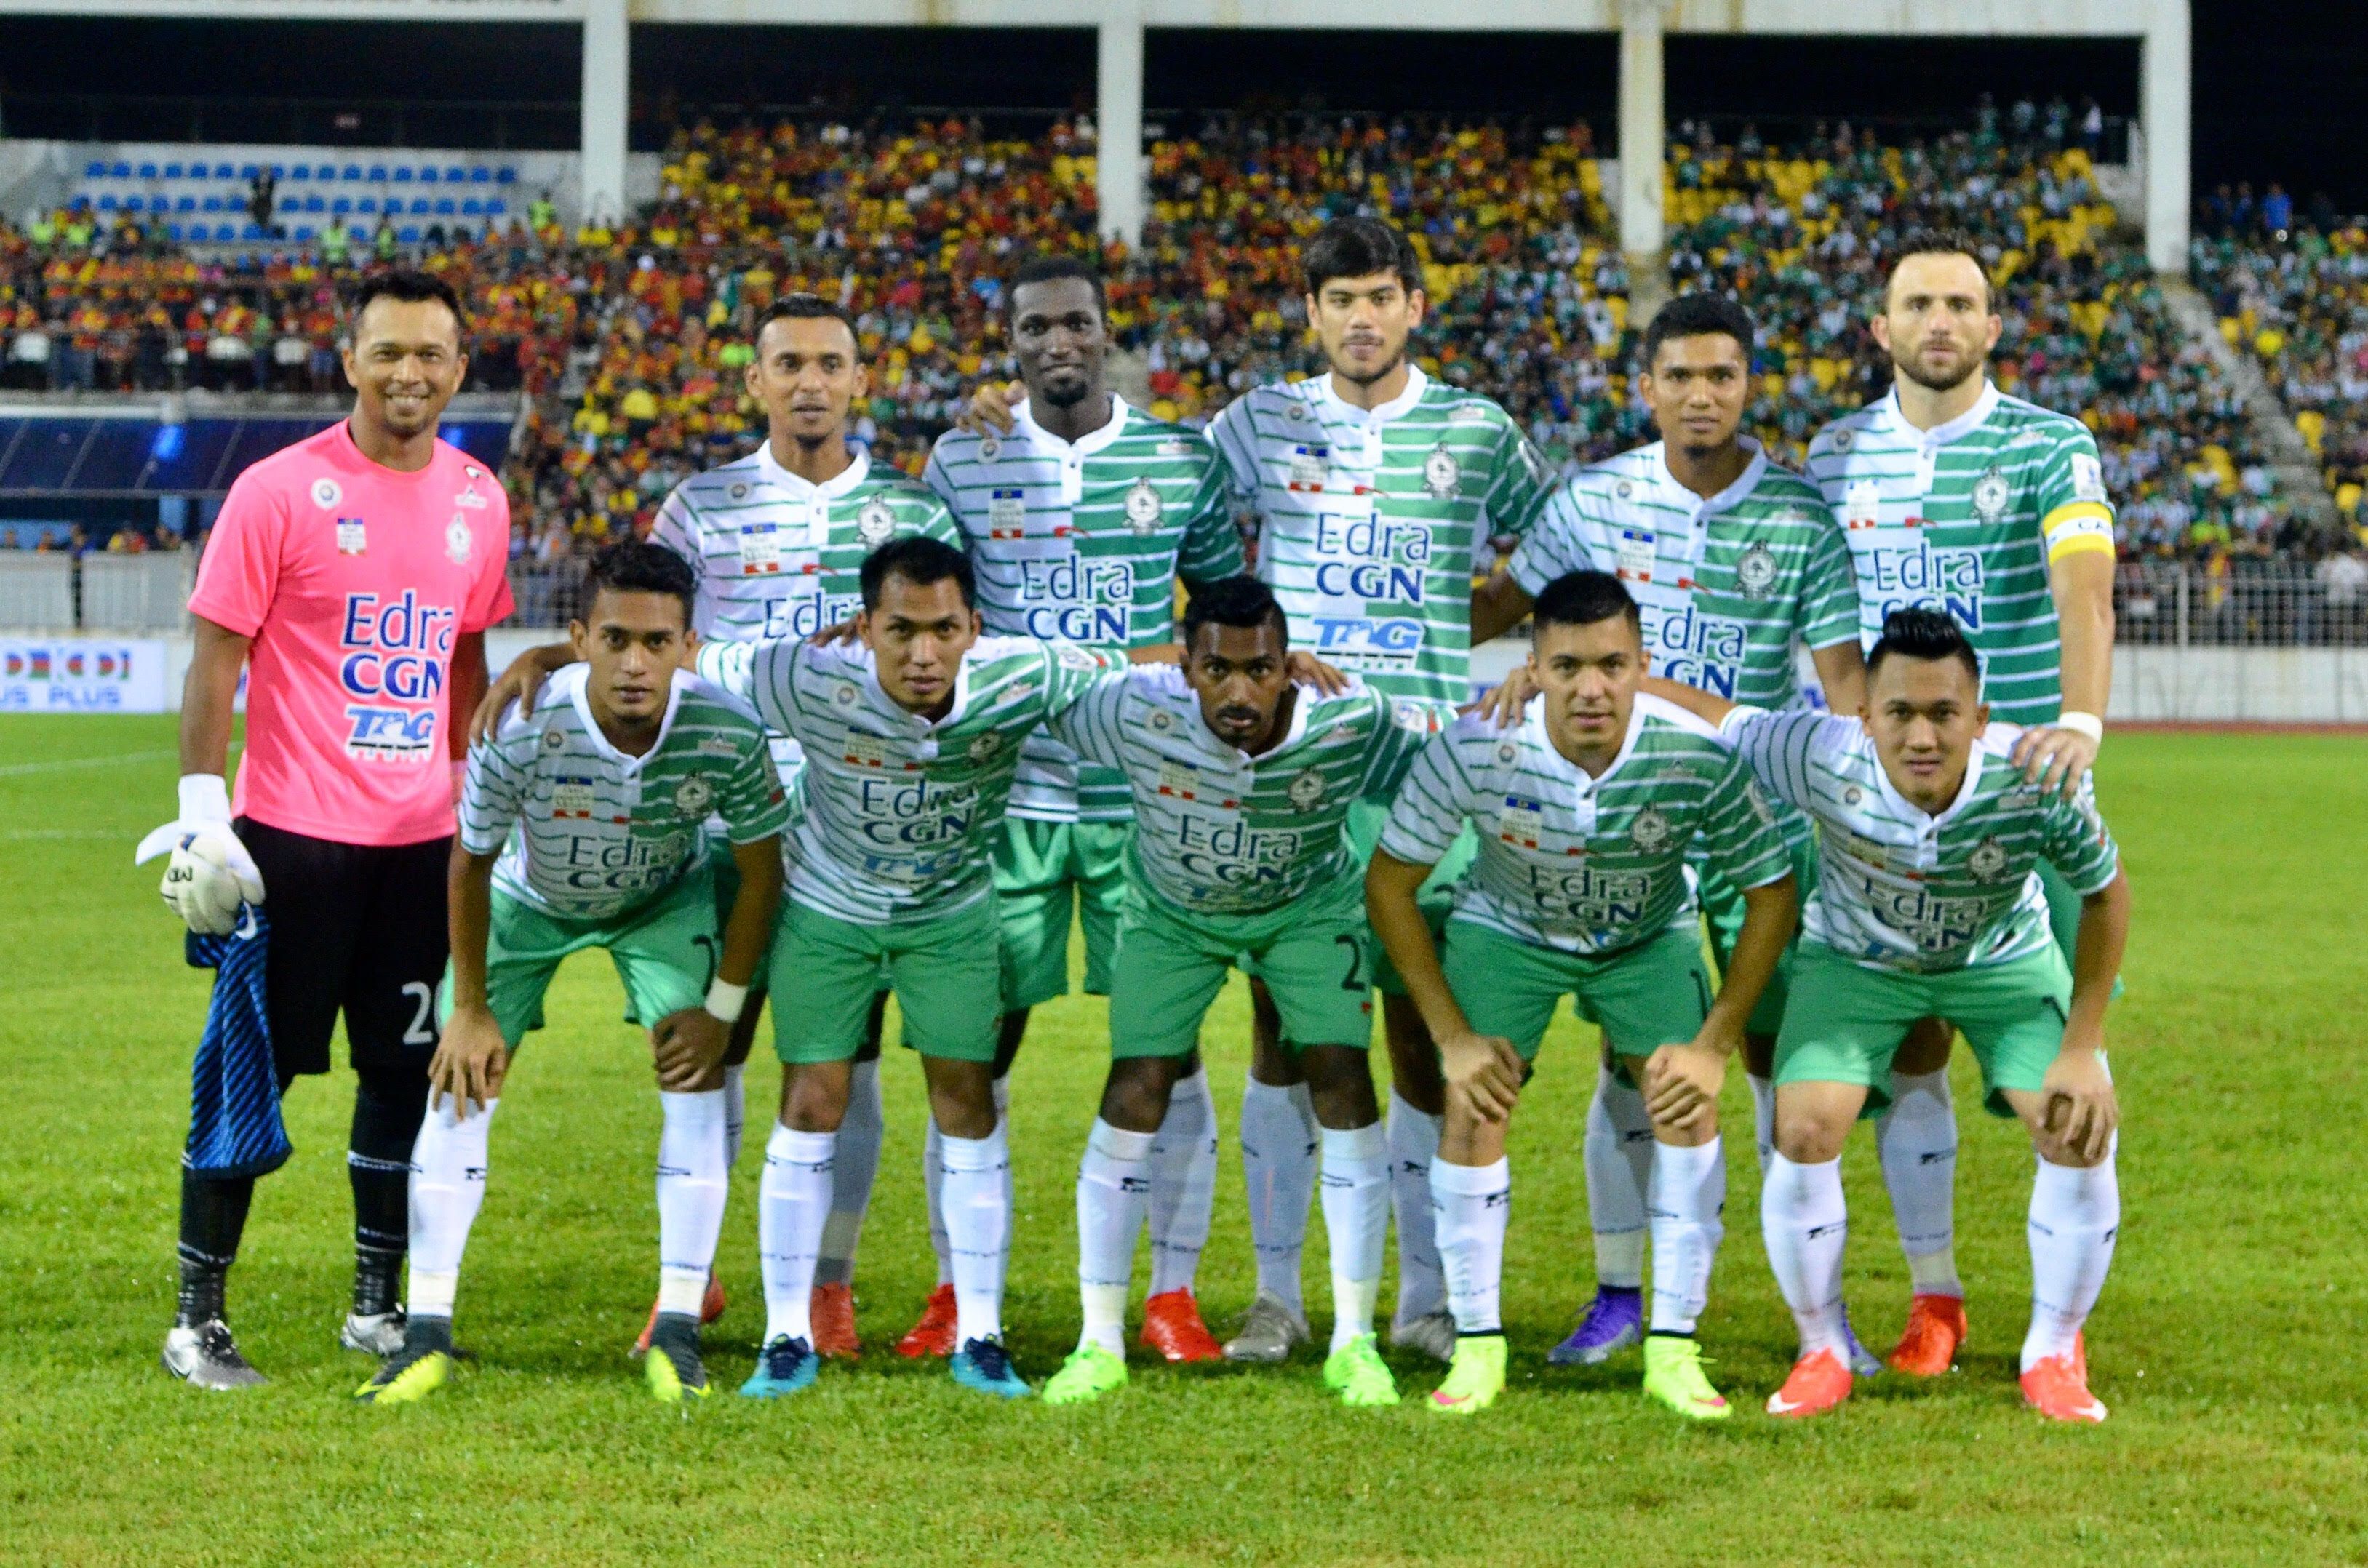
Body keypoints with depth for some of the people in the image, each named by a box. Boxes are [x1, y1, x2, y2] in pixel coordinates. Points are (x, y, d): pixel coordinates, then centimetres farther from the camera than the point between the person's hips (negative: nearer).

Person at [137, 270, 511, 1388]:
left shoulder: (476, 500, 8)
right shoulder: (280, 494, -9)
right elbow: (215, 656, -8)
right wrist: (201, 805, -13)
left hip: (423, 837, 5)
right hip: (293, 833, -5)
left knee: (406, 1069, 8)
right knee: (253, 1071, -1)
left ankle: (379, 1304, 20)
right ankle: (197, 1317, 7)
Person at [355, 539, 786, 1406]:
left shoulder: (728, 734, -34)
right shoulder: (521, 733, -38)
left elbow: (760, 866, -15)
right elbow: (471, 860, -18)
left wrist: (722, 1006, -12)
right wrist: (470, 1007, -11)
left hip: (663, 902, 1)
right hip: (529, 901, -1)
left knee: (697, 1081, -13)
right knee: (460, 1082, -9)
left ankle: (676, 1332, -5)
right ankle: (426, 1335, -3)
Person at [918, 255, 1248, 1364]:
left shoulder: (1181, 460, 5)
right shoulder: (961, 464, 6)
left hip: (1147, 796, 0)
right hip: (1006, 791, 0)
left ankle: (1173, 1295, 7)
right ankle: (958, 1291, 12)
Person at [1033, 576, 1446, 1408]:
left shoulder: (1349, 727, -33)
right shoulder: (1140, 711, -34)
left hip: (1311, 905, 0)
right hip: (1172, 910, 0)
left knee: (1341, 1078, -13)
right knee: (1137, 1089, -10)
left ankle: (1354, 1341, -1)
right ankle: (1099, 1345, 1)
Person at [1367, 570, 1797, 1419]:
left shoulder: (1697, 755, -31)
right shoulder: (1475, 750, -32)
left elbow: (1771, 894, -15)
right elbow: (1388, 883, -16)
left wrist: (1714, 1042, -18)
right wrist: (1452, 1036, -17)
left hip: (1648, 938, 0)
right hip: (1507, 929, 0)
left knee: (1690, 1105, -15)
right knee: (1473, 1111, -14)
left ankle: (1673, 1350, -5)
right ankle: (1477, 1346, 1)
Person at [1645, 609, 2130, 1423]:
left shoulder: (2037, 779, -35)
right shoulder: (1822, 759, -37)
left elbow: (2106, 893, -16)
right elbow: (1701, 710, -21)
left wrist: (2082, 1048, -15)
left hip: (2005, 962, 0)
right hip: (1855, 959, 0)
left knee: (2082, 1132, -16)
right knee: (1804, 1131, -19)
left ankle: (2053, 1354, 8)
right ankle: (1822, 1354, 5)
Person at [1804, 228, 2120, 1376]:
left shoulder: (2049, 447, -3)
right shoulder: (1836, 457, 8)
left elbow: (2084, 589, -18)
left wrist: (2079, 718, -35)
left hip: (2028, 789, -2)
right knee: (1907, 1047, 2)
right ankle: (1932, 1294, 13)